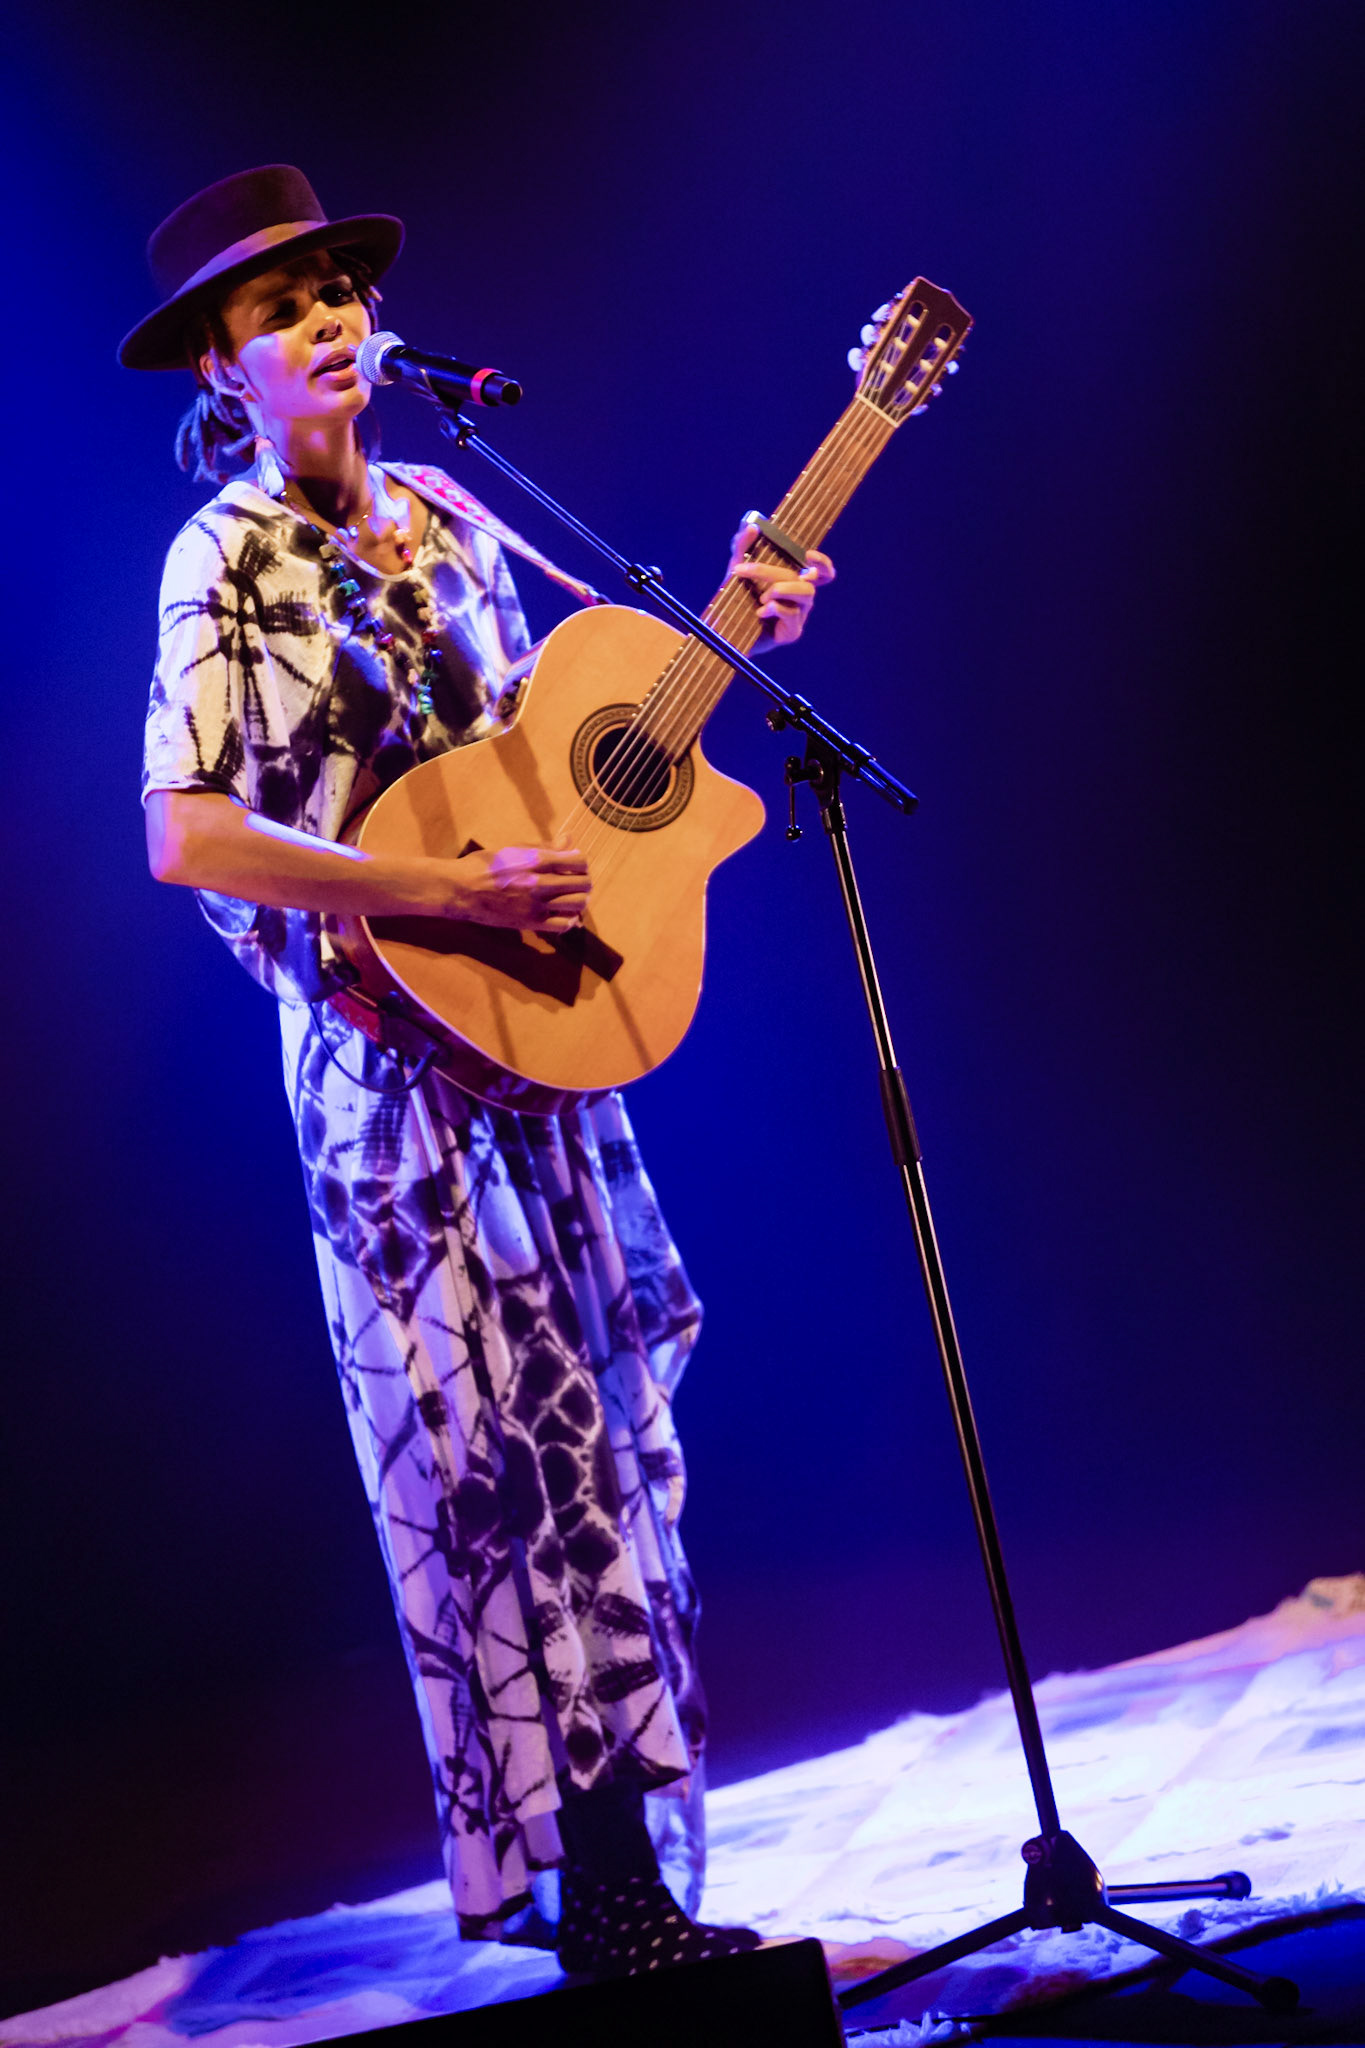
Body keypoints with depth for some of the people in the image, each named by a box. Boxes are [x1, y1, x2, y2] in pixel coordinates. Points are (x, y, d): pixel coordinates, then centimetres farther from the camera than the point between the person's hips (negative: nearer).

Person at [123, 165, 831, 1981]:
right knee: (515, 1443, -6)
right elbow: (184, 837, -19)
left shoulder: (445, 519, 12)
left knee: (592, 1417, 10)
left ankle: (619, 1861, 23)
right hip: (390, 1035, -7)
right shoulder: (227, 558, -9)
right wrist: (455, 893, -23)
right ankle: (603, 1890, 5)